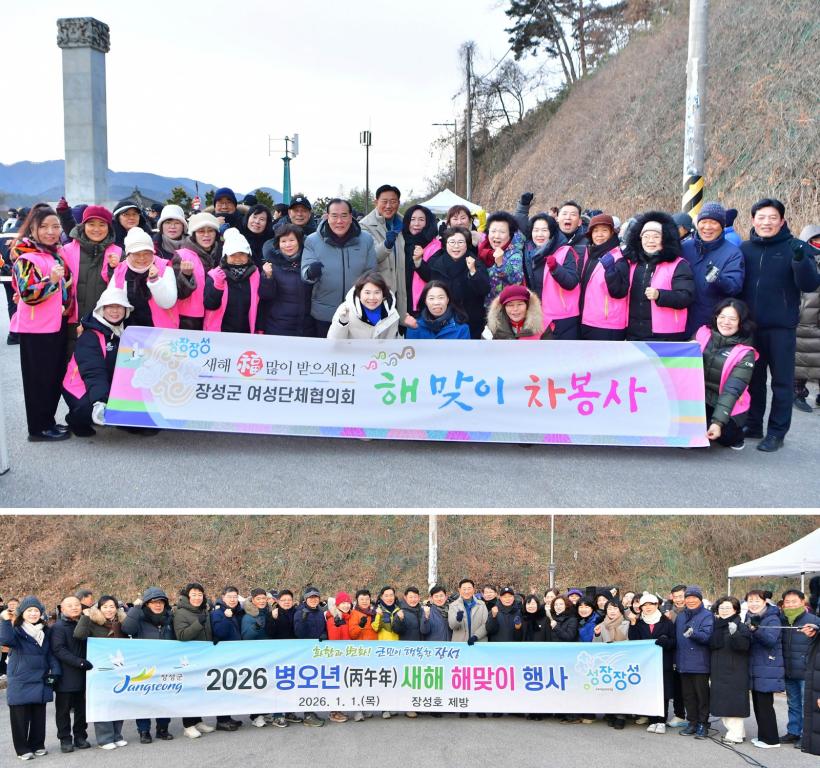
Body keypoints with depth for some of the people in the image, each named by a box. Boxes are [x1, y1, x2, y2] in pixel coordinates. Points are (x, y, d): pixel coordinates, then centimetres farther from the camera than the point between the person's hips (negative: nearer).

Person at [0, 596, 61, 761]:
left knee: (39, 715, 11)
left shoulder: (46, 631, 9)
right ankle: (22, 748, 13)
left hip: (40, 681, 4)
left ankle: (37, 745, 23)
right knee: (20, 716, 2)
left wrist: (55, 671, 0)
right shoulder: (16, 630, -5)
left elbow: (51, 653, 11)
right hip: (20, 682, -4)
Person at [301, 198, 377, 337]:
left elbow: (370, 274, 3)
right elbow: (304, 274, -10)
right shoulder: (312, 240, -7)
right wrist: (311, 273, -34)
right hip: (324, 315, -1)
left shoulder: (366, 240, -2)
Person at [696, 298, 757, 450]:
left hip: (727, 407, -2)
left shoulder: (745, 353, -12)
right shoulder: (703, 333, -2)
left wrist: (718, 421, -31)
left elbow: (732, 390, -21)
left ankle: (734, 435, 8)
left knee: (722, 433, -28)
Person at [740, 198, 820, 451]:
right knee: (753, 378, 13)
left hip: (781, 327, -3)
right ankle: (753, 425, 24)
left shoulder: (796, 248, -2)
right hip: (750, 325, 3)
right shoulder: (744, 249, 7)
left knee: (782, 381, 2)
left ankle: (777, 432, 8)